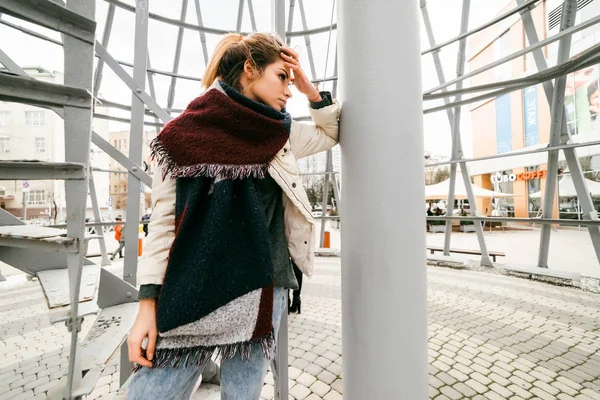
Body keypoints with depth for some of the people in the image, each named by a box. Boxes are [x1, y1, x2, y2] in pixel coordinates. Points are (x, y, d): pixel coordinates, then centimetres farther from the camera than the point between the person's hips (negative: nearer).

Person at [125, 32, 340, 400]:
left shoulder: (281, 134, 10)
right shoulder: (190, 129, -3)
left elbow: (332, 133, 23)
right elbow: (164, 219, -3)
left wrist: (309, 88, 9)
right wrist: (148, 304, -6)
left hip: (264, 292, 4)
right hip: (195, 293, -3)